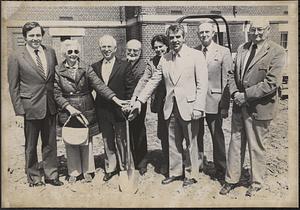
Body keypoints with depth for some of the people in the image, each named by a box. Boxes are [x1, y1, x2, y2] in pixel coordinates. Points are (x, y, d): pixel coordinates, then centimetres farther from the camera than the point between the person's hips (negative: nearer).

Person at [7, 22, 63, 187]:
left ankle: (51, 175, 28)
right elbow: (13, 87, -5)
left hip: (50, 107, 4)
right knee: (31, 146, 12)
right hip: (30, 108, -3)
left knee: (50, 144, 13)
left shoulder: (50, 52, 5)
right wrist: (19, 112, -8)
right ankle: (34, 177, 29)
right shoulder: (16, 58, -6)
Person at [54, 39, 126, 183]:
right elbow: (57, 94, -3)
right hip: (68, 112, 0)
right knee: (70, 143, 9)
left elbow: (99, 85, -11)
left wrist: (115, 99, -22)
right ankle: (74, 172, 27)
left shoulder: (86, 69, -1)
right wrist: (69, 107, -16)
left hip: (86, 112, 1)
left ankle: (87, 171, 27)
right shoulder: (57, 71, -2)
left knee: (87, 142, 10)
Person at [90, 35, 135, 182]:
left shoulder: (124, 66, -5)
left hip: (119, 110, -4)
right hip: (102, 111, 4)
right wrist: (94, 108, 3)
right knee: (107, 141, 15)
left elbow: (130, 89, -5)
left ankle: (123, 167, 25)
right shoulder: (95, 67, 6)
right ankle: (110, 168, 30)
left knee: (121, 140, 8)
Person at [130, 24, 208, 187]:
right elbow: (153, 81, 11)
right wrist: (139, 100, 4)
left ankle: (191, 174, 25)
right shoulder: (164, 59, 9)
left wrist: (198, 107, -16)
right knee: (173, 142, 14)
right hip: (171, 107, 4)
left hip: (188, 107, -4)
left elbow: (202, 84, -8)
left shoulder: (196, 55, -4)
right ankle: (175, 172, 31)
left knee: (191, 143, 8)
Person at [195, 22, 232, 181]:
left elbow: (227, 80, -6)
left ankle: (220, 170, 23)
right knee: (196, 135, 14)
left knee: (217, 136, 7)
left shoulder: (223, 52, -2)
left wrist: (225, 105, -11)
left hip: (214, 101, -3)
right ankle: (197, 163, 33)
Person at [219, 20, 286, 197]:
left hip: (259, 108, -5)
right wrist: (234, 93, -6)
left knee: (256, 147, 9)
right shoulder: (242, 48, 9)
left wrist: (245, 95, -18)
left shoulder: (277, 52, -11)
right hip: (240, 105, 6)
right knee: (236, 143, 14)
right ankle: (232, 179, 29)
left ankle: (256, 183, 29)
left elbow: (271, 83, -19)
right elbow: (233, 73, 12)